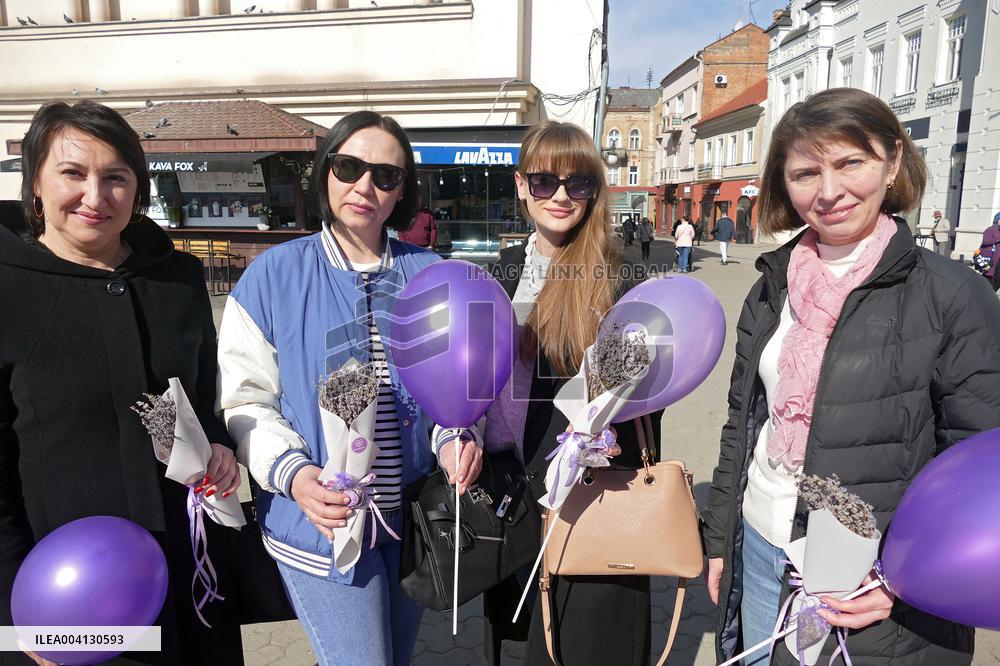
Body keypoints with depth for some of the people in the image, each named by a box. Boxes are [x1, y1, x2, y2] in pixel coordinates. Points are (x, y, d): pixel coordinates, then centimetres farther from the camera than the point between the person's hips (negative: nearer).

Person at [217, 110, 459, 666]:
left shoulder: (428, 275, 1)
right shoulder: (274, 275, -6)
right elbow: (246, 401, -4)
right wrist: (292, 472, -20)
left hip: (415, 519, 4)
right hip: (320, 521, -3)